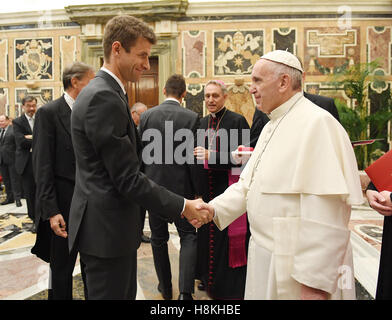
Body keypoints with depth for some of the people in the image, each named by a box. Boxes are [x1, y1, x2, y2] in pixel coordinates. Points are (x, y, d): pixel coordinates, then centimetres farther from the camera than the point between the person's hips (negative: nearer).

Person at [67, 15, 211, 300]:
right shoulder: (104, 98, -20)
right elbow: (127, 178, -21)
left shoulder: (103, 93, 12)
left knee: (125, 294, 21)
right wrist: (183, 207, -16)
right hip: (106, 230, -10)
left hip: (109, 225, 10)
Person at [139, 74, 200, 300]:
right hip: (180, 186, -2)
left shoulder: (146, 116, -1)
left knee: (159, 239, 16)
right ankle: (185, 290, -2)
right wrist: (196, 189, 2)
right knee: (189, 235, 11)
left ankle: (166, 287, 29)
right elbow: (193, 158, -9)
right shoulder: (192, 117, -9)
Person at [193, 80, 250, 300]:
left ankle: (229, 285, 16)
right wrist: (196, 186, 12)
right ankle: (209, 277, 32)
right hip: (207, 188, 6)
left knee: (227, 237, 0)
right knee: (207, 233, 14)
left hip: (228, 188, -6)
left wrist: (211, 156, -23)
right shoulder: (203, 123, 12)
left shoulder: (237, 121, -7)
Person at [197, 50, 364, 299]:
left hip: (295, 267, -8)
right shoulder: (273, 126, 12)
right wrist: (216, 208, 0)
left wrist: (315, 282, -23)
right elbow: (249, 183, 14)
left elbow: (325, 214, -24)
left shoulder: (317, 123, -19)